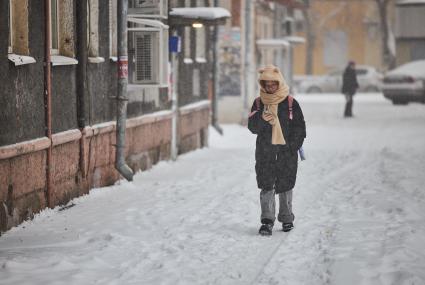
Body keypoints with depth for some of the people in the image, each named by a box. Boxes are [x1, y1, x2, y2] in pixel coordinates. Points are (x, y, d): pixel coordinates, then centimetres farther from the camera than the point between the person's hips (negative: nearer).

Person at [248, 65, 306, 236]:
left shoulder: (290, 103, 2)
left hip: (286, 151, 0)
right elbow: (252, 127, 2)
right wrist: (261, 119, -18)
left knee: (285, 186, 7)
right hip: (265, 151, 1)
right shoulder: (258, 103, 6)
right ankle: (267, 221, -7)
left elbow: (300, 127, 5)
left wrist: (294, 145, -5)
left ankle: (286, 219, 21)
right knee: (266, 187, -6)